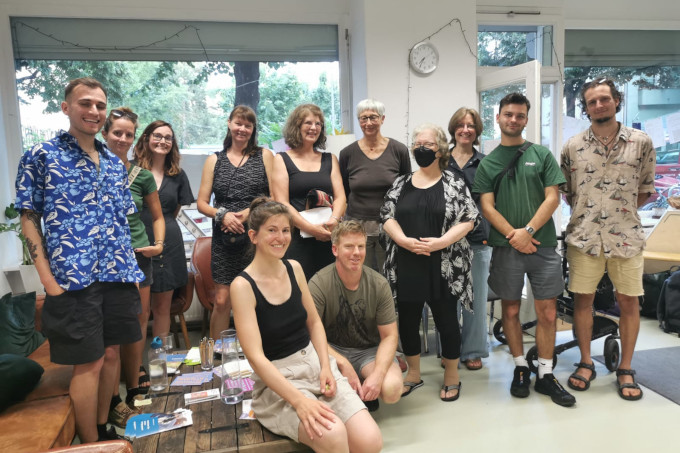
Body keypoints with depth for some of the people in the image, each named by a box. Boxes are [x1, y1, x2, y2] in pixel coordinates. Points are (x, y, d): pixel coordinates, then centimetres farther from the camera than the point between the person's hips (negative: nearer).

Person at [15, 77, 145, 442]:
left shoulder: (114, 163, 13)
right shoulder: (40, 156, -2)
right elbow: (29, 219, -4)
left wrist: (128, 263, 9)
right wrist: (48, 279, -11)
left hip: (118, 275, 5)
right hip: (73, 278, -5)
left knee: (111, 353, 14)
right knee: (89, 362, 1)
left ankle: (103, 428, 32)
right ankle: (91, 443, 19)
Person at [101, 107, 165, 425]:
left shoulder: (141, 175, 5)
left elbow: (158, 216, 14)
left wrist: (159, 243, -1)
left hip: (138, 255, 3)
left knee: (139, 321, 10)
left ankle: (134, 382, 29)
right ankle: (114, 401, 10)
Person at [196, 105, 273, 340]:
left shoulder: (264, 155, 8)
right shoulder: (214, 160, 12)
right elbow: (201, 202, 9)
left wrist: (249, 212, -11)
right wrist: (222, 214, -10)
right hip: (225, 240, 1)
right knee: (222, 301, 1)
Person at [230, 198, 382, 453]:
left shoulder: (294, 268, 3)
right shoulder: (243, 286, -14)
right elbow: (255, 357, -20)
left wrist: (326, 367, -4)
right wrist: (299, 400, -29)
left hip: (315, 363, 5)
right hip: (276, 379, -5)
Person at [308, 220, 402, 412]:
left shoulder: (379, 284, -10)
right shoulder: (319, 283, -16)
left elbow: (390, 336, -8)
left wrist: (377, 374, -24)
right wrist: (343, 364, -29)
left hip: (370, 351, 2)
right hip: (333, 350, -1)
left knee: (392, 390, -27)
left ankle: (365, 394, 11)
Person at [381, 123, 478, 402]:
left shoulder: (454, 183, 1)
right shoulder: (401, 184, 9)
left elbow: (469, 220, -5)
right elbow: (387, 217, 4)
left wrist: (440, 242, -18)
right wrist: (405, 241, -13)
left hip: (444, 268, -3)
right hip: (405, 267, 3)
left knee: (446, 321, 6)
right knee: (407, 321, 10)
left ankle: (451, 377, 25)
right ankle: (413, 374, 29)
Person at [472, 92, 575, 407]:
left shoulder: (541, 155, 8)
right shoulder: (487, 163, 8)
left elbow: (552, 198, 1)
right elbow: (487, 207, 1)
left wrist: (527, 231, -11)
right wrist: (513, 235, -12)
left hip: (542, 244, 0)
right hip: (506, 247, 0)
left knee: (547, 312, 3)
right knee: (511, 310, 8)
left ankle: (545, 375, 16)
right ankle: (521, 369, 24)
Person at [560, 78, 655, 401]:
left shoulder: (641, 142, 2)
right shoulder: (572, 147, 2)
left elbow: (645, 190, 8)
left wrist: (620, 210, -2)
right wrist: (590, 210, 0)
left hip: (626, 237, 0)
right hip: (583, 237, 0)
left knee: (629, 302, 5)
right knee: (582, 300, 6)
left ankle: (625, 370, 21)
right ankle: (586, 363, 23)